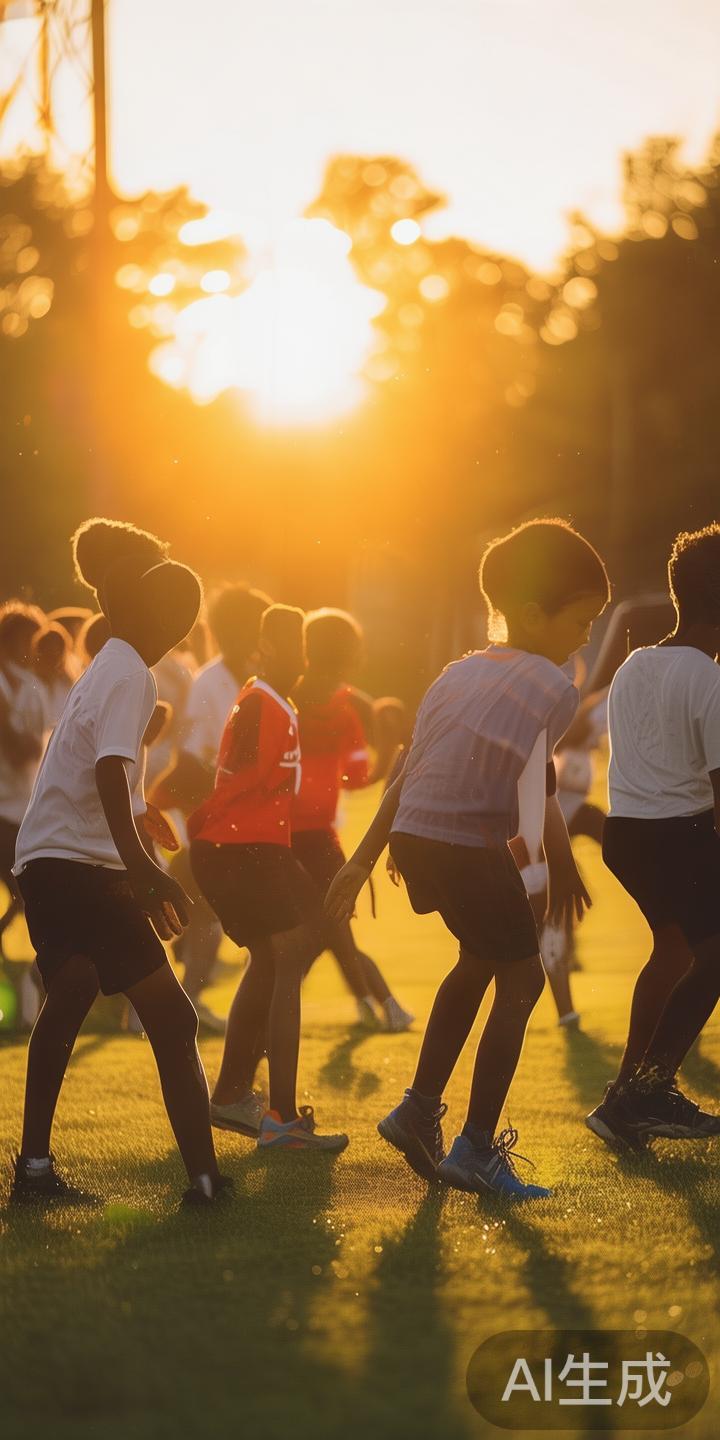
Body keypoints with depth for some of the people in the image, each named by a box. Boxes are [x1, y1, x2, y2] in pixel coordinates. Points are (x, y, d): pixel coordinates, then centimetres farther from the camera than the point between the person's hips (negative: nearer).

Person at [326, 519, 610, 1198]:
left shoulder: (459, 674, 15)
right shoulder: (553, 688, -8)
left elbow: (407, 775, 15)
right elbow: (535, 791, -15)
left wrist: (362, 860, 17)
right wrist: (565, 869, -5)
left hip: (412, 838, 8)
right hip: (471, 848, -8)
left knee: (479, 958, 27)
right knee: (521, 979, 3)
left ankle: (419, 1110, 28)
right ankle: (477, 1149, 0)